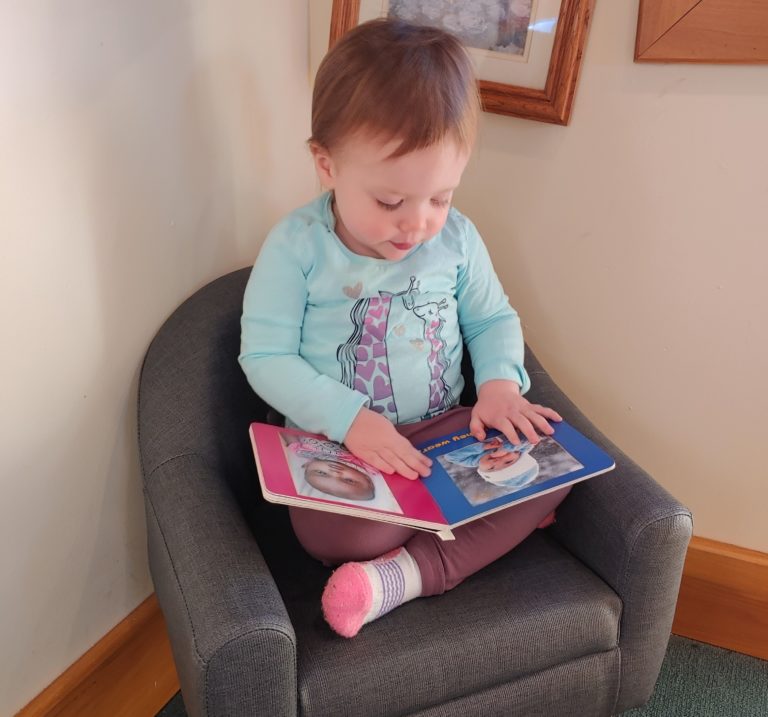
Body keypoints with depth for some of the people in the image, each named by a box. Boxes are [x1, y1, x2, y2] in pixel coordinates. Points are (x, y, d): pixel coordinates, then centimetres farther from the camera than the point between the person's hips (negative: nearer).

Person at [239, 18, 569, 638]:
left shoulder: (456, 238, -2)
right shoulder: (296, 246, -12)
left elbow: (494, 319, 11)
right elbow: (265, 356, -12)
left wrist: (500, 382, -11)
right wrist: (349, 417, -25)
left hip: (445, 427, 4)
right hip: (337, 441, -3)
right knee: (329, 532, -33)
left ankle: (412, 571, -22)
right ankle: (498, 518, -10)